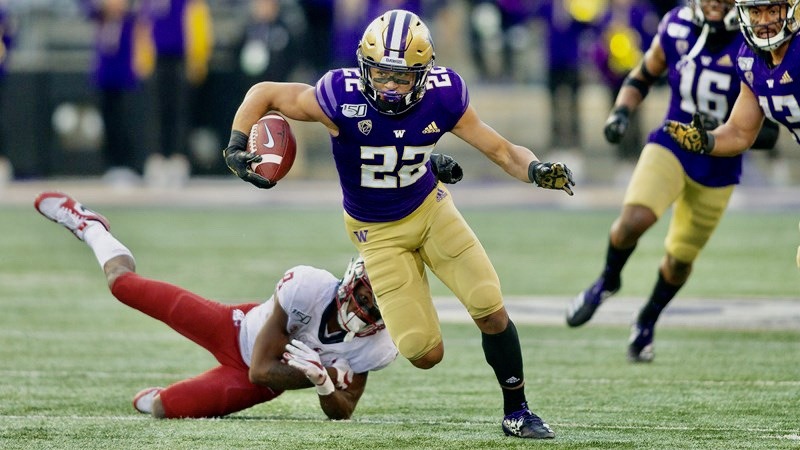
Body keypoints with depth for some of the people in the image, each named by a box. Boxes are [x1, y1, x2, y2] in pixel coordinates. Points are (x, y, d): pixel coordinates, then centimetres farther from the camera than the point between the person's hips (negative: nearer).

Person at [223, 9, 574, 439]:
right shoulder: (342, 98, -29)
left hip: (430, 207, 2)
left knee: (491, 311, -10)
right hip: (377, 231, -2)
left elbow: (502, 150, -13)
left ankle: (516, 412, 13)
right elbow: (264, 93, -16)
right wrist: (237, 148, -28)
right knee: (425, 354, -7)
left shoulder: (442, 98, -21)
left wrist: (536, 170, -34)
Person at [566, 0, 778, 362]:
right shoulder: (676, 30, -9)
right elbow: (642, 77, 10)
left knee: (680, 258, 13)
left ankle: (647, 322, 42)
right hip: (671, 146, 0)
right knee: (634, 220, -26)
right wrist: (621, 112, -8)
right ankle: (608, 281, 5)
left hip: (717, 168, 0)